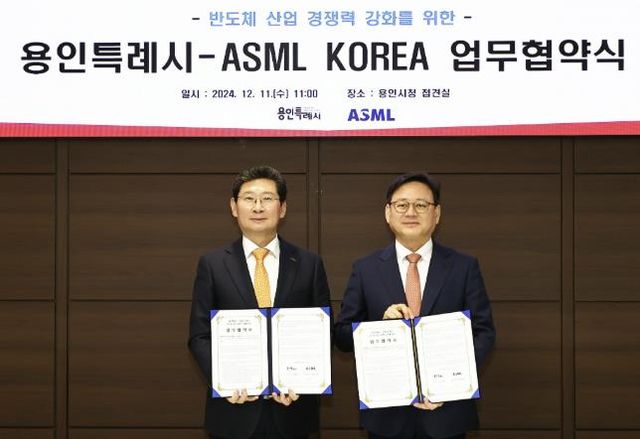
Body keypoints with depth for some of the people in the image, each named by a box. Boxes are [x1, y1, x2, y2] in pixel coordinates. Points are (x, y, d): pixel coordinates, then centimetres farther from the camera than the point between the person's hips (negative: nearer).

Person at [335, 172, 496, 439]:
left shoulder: (464, 267, 2)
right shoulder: (365, 269, 3)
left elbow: (484, 332, 0)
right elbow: (342, 336, 3)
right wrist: (382, 324, -17)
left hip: (446, 410, 0)